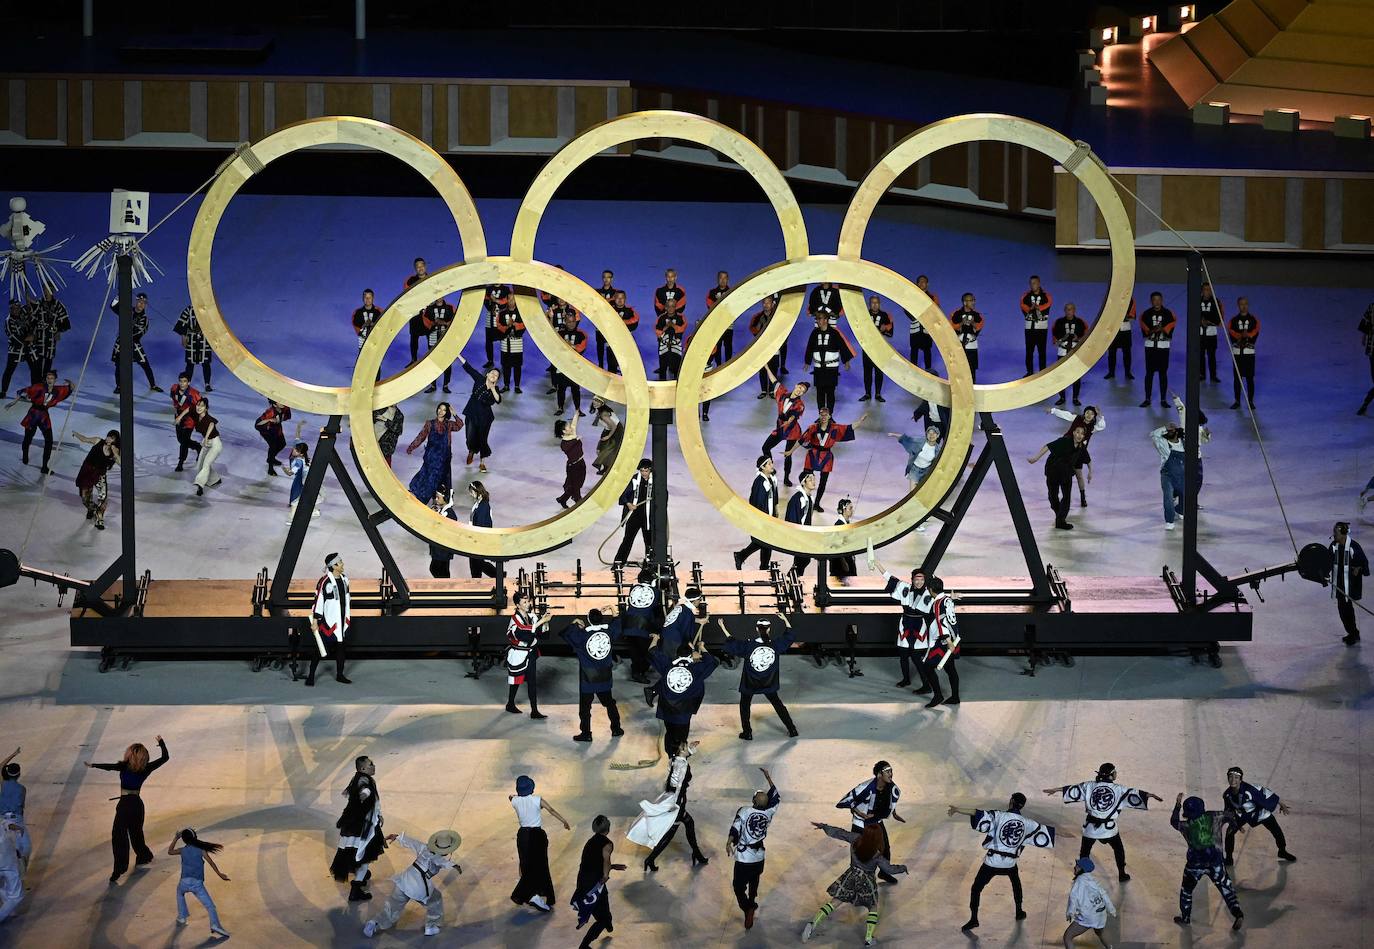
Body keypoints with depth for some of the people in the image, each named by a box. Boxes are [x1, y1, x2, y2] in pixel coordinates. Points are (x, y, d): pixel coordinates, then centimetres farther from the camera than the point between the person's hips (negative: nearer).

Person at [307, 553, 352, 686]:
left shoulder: (344, 578, 4)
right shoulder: (324, 582, -20)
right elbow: (318, 601, -18)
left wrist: (347, 617, 21)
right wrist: (315, 621, -17)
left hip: (342, 620, 7)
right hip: (328, 621, -7)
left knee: (340, 646, 14)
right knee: (321, 648, -2)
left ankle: (339, 675, 24)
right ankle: (311, 676, 7)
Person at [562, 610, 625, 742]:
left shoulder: (582, 634, -17)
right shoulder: (608, 630, -8)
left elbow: (564, 633, -8)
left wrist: (574, 624, 6)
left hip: (588, 678, -4)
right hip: (605, 677, 4)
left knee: (585, 706, 6)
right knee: (609, 702, 19)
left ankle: (586, 733, 7)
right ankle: (616, 729, 25)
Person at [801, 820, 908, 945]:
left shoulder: (856, 839, -17)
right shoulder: (877, 856, -24)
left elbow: (839, 833, -6)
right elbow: (889, 869, -12)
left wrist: (823, 826, 7)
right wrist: (902, 868, 7)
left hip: (851, 877, 4)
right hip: (867, 882, -4)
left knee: (834, 901, 13)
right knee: (873, 907, 17)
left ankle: (813, 923, 0)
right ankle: (868, 938, 8)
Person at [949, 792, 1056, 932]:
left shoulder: (999, 816, -9)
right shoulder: (1027, 823, 2)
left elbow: (977, 814, -21)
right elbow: (1046, 830, 14)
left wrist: (957, 809, -24)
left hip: (992, 861, -4)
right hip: (1010, 862, 4)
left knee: (976, 888, 7)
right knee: (1016, 883, 34)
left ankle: (973, 919, -3)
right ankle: (1019, 912, 43)